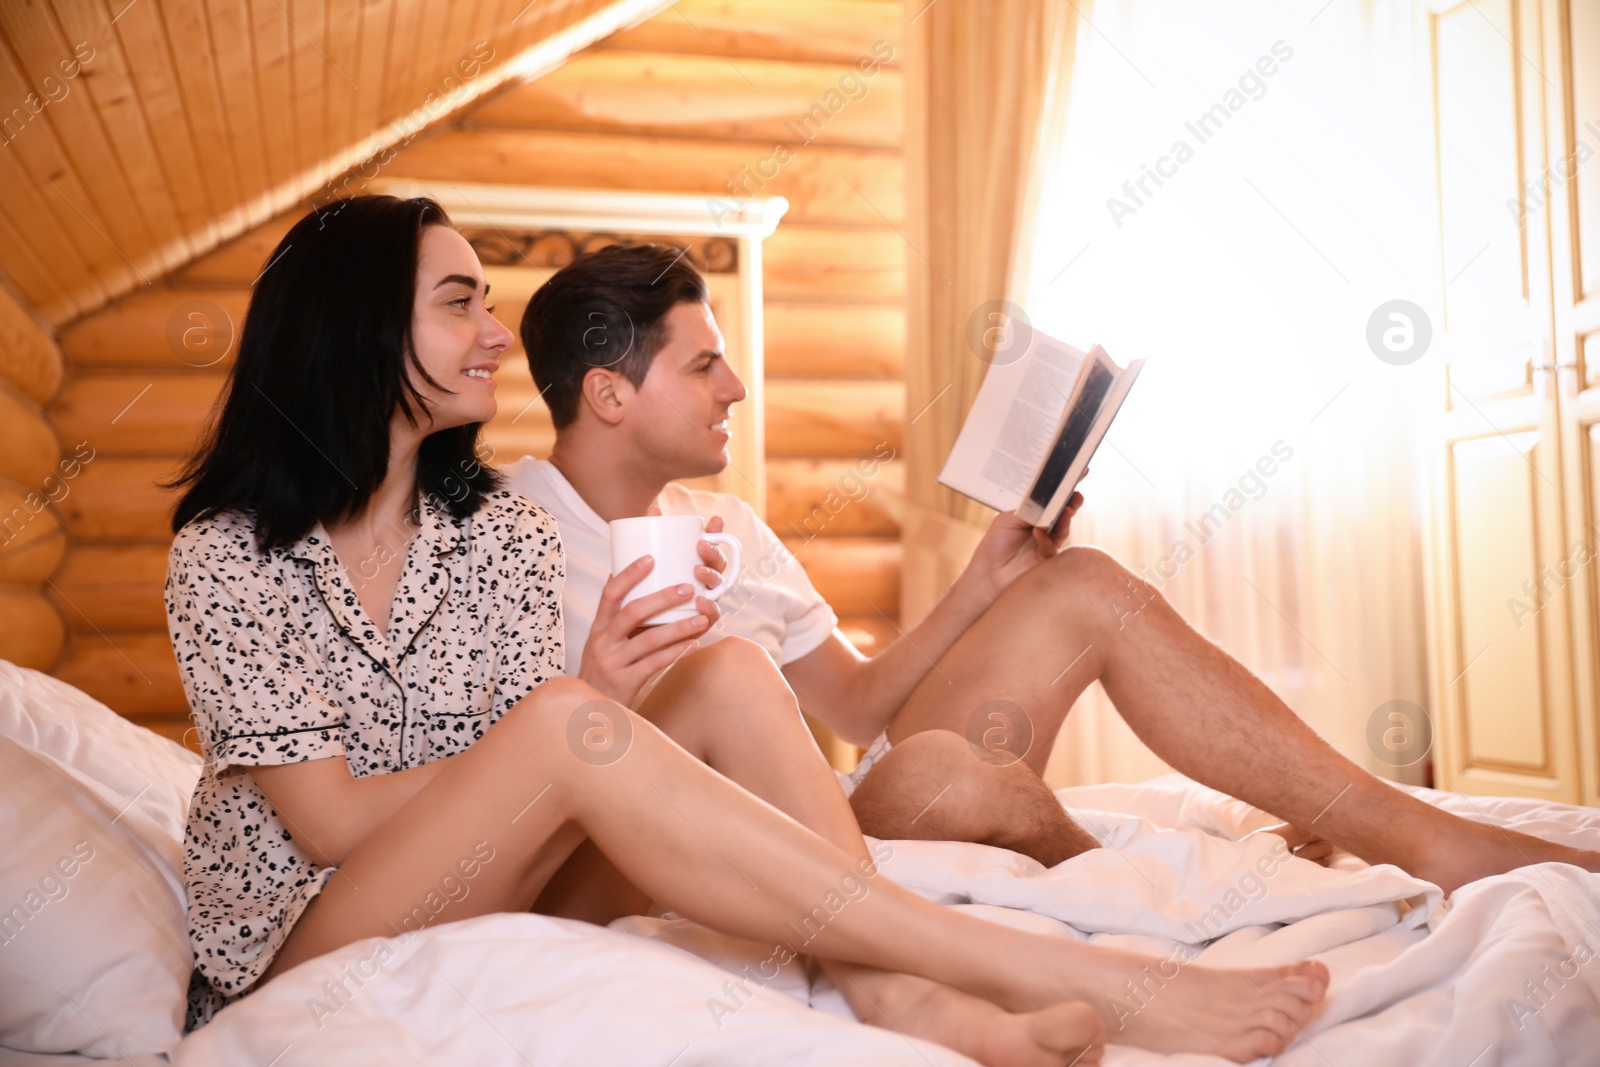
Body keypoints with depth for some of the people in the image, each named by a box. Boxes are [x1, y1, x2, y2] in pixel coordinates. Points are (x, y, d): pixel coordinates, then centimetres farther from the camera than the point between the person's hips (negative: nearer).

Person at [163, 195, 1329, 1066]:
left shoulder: (506, 529, 4)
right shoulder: (226, 555, -9)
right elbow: (329, 820, -17)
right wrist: (593, 714, -21)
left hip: (477, 914, 5)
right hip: (294, 945, -4)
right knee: (568, 724, -34)